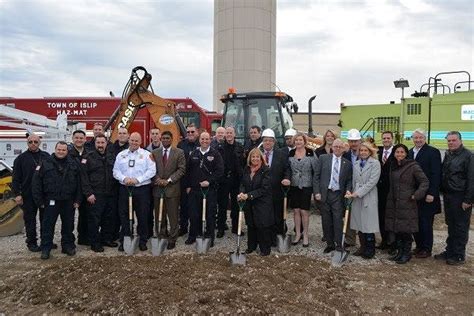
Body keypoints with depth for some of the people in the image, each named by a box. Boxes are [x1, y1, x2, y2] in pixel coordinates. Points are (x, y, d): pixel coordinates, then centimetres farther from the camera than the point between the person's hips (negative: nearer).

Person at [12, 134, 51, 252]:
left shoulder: (46, 157, 7)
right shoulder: (21, 158, 1)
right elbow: (16, 178, -1)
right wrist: (17, 194, -8)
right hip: (28, 196, -2)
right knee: (30, 220, 5)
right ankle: (31, 243, 16)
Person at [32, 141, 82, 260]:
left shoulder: (73, 164, 3)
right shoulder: (46, 164, -3)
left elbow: (79, 183, 5)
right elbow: (37, 182, -3)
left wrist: (77, 200, 1)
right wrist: (39, 200, -6)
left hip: (68, 201, 2)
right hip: (51, 201, -2)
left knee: (68, 225, 11)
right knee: (48, 225, 4)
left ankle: (68, 246, 23)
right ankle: (45, 249, 14)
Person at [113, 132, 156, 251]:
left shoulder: (147, 154, 2)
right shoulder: (121, 155, 11)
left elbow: (152, 171, -6)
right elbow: (116, 171, 7)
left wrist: (138, 180, -14)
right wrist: (124, 179, -12)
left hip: (142, 189, -2)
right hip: (124, 189, 2)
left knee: (143, 216, 3)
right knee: (124, 216, 7)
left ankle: (143, 241, 15)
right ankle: (124, 241, 20)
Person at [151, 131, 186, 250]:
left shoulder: (179, 152, 2)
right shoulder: (155, 153, 10)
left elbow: (181, 169, -4)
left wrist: (168, 180, -11)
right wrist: (157, 179, -10)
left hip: (172, 188, -2)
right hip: (158, 188, 3)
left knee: (173, 216, 2)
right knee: (159, 216, 8)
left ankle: (172, 240, 11)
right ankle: (160, 238, 19)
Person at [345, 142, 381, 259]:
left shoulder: (375, 163, -5)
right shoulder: (356, 164, 12)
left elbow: (372, 181, -13)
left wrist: (358, 193, -15)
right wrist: (352, 193, 0)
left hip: (369, 198, -5)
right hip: (356, 197, 5)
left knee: (368, 224, 0)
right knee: (359, 223, 10)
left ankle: (370, 250, 14)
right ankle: (363, 247, 23)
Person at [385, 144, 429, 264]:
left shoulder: (413, 166, -7)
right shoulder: (393, 166, 12)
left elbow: (425, 181, -9)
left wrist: (416, 195, -16)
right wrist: (390, 198, 11)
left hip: (407, 203, -6)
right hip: (393, 203, 6)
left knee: (406, 230, -1)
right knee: (396, 228, 10)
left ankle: (407, 253, 12)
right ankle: (399, 251, 22)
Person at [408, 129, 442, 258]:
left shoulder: (433, 152, -7)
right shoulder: (410, 152, 10)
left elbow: (436, 174, -12)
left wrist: (431, 193, -17)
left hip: (427, 196, -5)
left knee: (426, 223, 3)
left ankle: (427, 249, 16)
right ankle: (419, 246, 24)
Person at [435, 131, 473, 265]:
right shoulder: (447, 155, 11)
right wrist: (443, 192, 9)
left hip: (461, 198, -7)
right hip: (448, 196, 7)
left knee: (461, 227, 3)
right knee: (451, 226, 15)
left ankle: (459, 255, 13)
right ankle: (450, 251, 25)